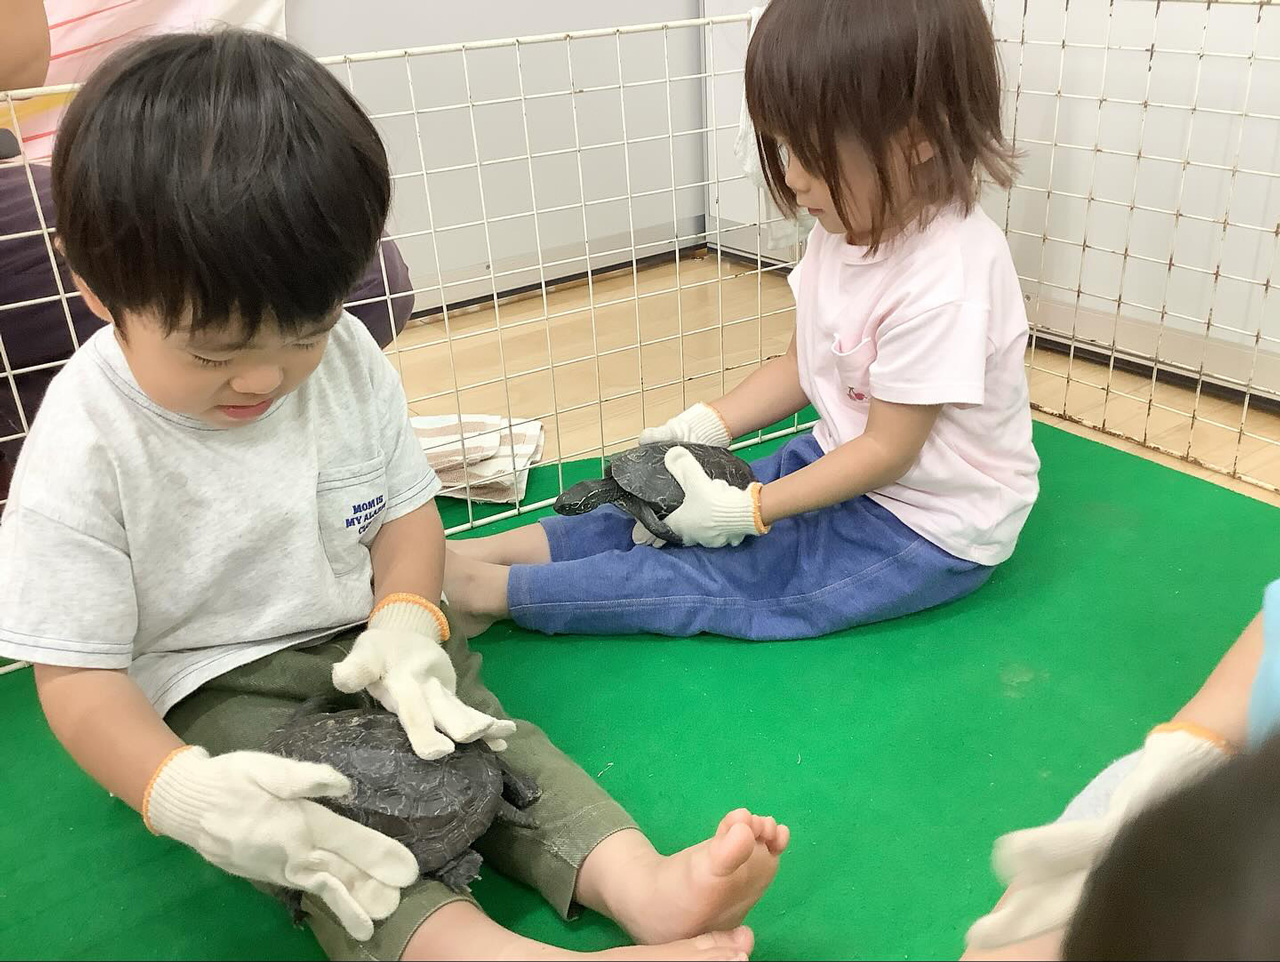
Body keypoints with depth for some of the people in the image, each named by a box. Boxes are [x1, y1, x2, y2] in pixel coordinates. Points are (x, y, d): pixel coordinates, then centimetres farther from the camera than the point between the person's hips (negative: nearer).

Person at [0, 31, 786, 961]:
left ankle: (644, 884, -27)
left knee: (478, 735, -18)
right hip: (212, 694, -3)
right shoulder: (85, 449, -18)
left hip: (366, 644, 4)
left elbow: (406, 510, 3)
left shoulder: (348, 359, -6)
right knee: (319, 840, -28)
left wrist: (406, 621, -18)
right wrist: (184, 792, -32)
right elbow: (77, 674, -15)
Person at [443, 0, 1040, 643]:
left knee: (729, 571, -16)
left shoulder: (946, 284, -31)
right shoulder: (849, 224, -4)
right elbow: (801, 365, 6)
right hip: (846, 466, 8)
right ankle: (492, 549, -5)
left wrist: (749, 510, -24)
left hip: (932, 528, -8)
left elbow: (888, 450, -24)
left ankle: (493, 590, -15)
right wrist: (708, 426, -7)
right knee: (670, 511, -3)